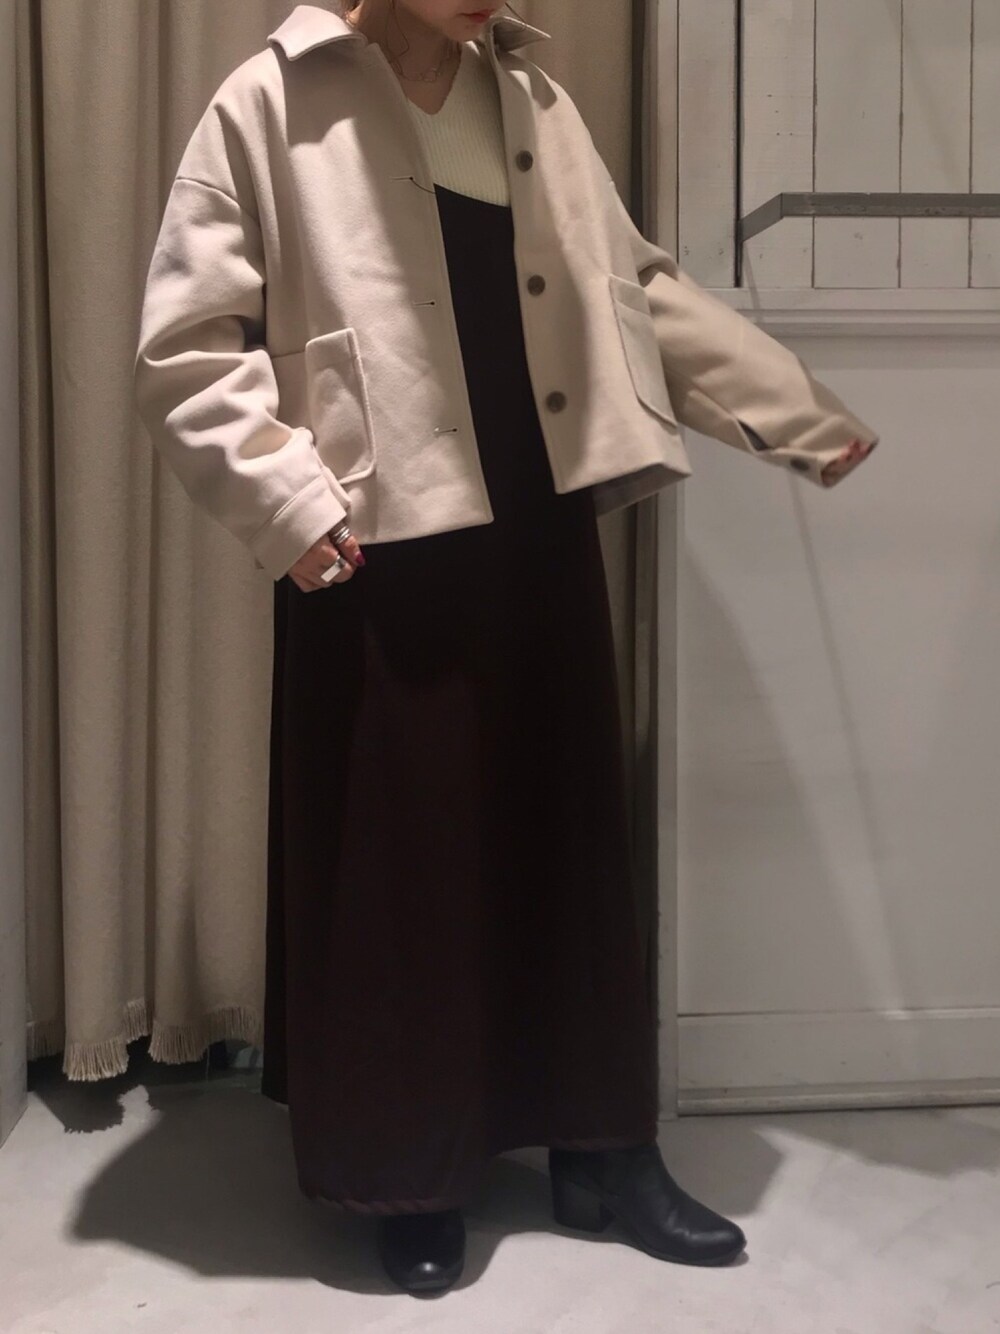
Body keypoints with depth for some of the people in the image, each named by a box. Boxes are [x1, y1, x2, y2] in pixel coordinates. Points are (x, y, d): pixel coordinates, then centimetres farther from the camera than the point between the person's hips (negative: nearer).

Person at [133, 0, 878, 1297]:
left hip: (541, 531, 5)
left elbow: (639, 287, 18)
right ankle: (410, 1172, 23)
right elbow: (188, 343, -7)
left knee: (570, 829, 11)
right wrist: (290, 503, -19)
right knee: (397, 852, 4)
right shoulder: (271, 108, -5)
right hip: (382, 554, -5)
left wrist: (800, 411, 18)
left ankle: (601, 1146, 28)